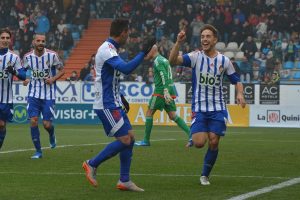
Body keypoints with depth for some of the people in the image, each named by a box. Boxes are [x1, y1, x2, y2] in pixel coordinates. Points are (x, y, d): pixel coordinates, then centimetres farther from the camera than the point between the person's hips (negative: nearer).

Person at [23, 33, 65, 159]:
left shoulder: (52, 55, -8)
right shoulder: (28, 57, -2)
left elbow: (62, 70, 4)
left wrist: (53, 79, -14)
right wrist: (25, 79, -9)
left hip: (48, 95, -1)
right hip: (34, 94, 1)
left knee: (47, 124, -3)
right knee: (33, 121, -10)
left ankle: (52, 135, 35)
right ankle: (38, 151, 2)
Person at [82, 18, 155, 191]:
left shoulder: (110, 49, 14)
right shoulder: (107, 50, -18)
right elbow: (126, 68, -32)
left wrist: (120, 97, 25)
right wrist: (144, 52, -27)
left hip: (113, 104, 10)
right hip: (106, 105, -10)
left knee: (130, 137, 7)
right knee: (125, 140, -11)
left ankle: (124, 181, 11)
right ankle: (92, 164, 2)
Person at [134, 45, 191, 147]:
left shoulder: (158, 61, -9)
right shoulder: (163, 59, 21)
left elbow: (164, 76, -22)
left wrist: (166, 91, -31)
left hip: (161, 91, -9)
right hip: (170, 91, 9)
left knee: (149, 113, 2)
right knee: (173, 116, 6)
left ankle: (146, 140, 5)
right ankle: (190, 134, -7)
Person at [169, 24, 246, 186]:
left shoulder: (224, 61, 3)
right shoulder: (195, 57, -5)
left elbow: (236, 81, 12)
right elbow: (173, 61, -20)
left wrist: (240, 93, -8)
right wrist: (178, 43, -34)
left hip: (218, 109, 2)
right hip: (199, 108, -2)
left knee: (213, 143, -5)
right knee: (199, 143, -14)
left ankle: (205, 175, 15)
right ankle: (200, 133, 24)